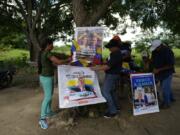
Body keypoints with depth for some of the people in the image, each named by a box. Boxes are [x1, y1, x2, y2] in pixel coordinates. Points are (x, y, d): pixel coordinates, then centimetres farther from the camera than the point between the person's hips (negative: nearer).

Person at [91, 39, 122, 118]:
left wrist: (96, 68, -21)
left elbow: (108, 66, -27)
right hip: (112, 74, 11)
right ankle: (116, 107, 33)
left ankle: (112, 111, 0)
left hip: (112, 75, -11)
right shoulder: (115, 53, 10)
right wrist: (100, 66, 11)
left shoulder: (116, 55, -23)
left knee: (105, 92, -8)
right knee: (112, 91, 20)